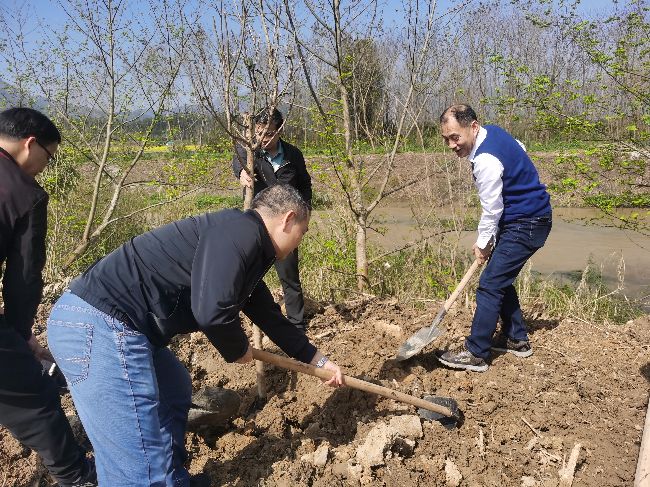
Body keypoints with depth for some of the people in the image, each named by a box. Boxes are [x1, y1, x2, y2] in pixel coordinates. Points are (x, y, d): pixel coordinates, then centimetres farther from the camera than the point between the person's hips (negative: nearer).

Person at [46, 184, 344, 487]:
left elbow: (269, 315, 28)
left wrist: (318, 360, 35)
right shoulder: (240, 231, -15)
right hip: (100, 328, -11)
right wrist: (238, 351, -3)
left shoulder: (249, 253, 18)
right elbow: (213, 312, -26)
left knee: (175, 391, 29)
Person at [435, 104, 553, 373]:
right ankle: (516, 339, 28)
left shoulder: (486, 161, -27)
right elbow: (521, 149, 22)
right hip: (530, 216, 11)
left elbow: (492, 209, -19)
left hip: (525, 226, -11)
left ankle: (475, 353, -3)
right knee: (500, 279, 17)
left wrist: (482, 243, -3)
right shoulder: (493, 131, 3)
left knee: (490, 286, -10)